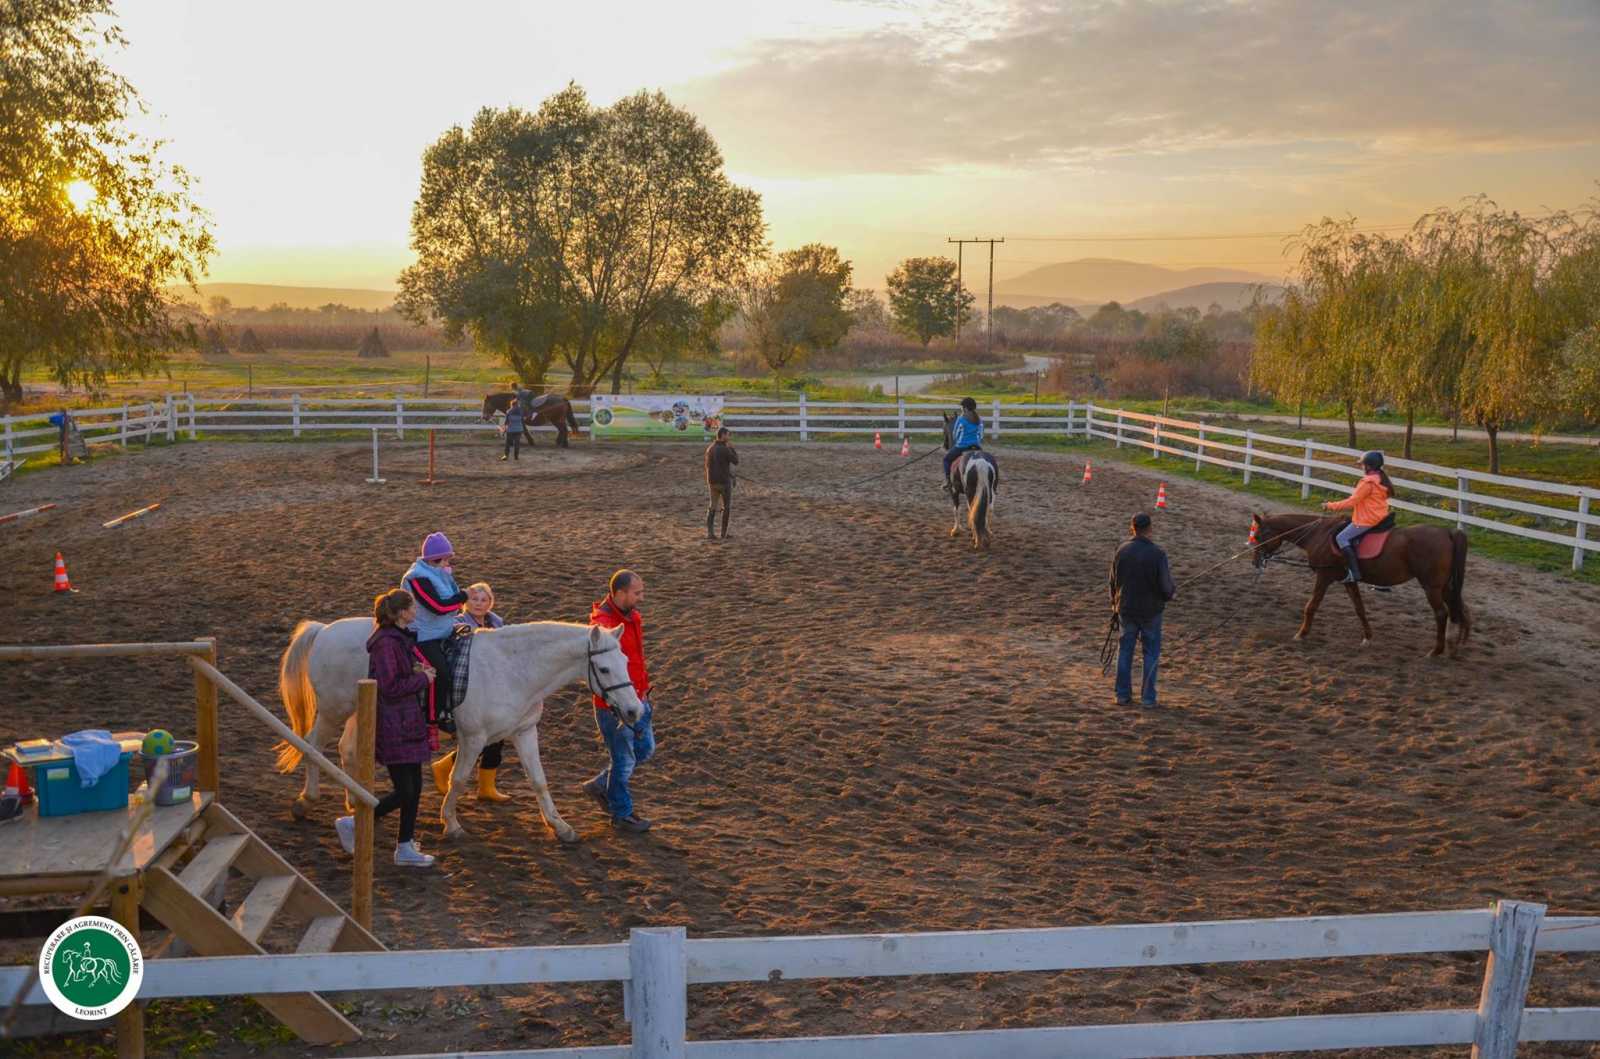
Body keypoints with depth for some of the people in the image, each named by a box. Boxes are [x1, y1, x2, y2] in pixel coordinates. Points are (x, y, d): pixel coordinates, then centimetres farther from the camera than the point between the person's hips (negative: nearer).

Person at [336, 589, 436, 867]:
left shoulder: (400, 638, 11)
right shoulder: (386, 642, -19)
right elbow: (390, 687, -22)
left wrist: (418, 670, 6)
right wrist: (422, 679, -12)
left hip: (407, 724, 10)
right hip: (394, 726, -10)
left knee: (414, 788, 12)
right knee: (404, 792, -5)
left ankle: (406, 848, 19)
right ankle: (353, 823, 11)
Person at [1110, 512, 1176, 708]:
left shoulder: (1121, 550, -7)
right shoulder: (1157, 554, -19)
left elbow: (1113, 580, 4)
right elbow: (1165, 587, -17)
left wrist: (1115, 602, 21)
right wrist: (1172, 591, 8)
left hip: (1126, 609, 3)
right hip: (1151, 610, -3)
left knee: (1125, 651, 13)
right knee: (1151, 652, 10)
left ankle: (1123, 695, 15)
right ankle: (1148, 697, 11)